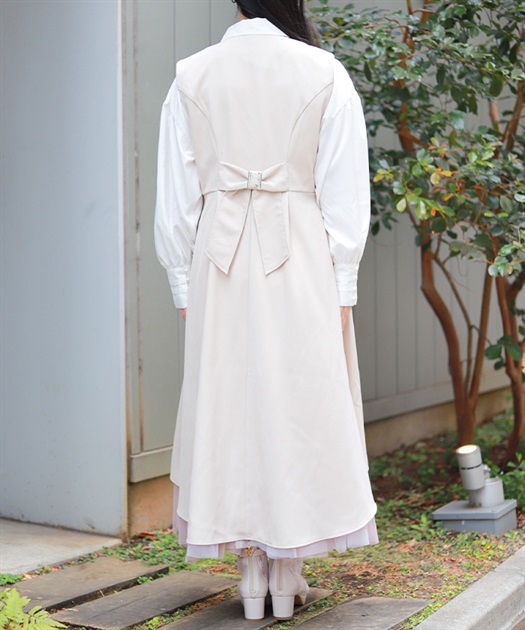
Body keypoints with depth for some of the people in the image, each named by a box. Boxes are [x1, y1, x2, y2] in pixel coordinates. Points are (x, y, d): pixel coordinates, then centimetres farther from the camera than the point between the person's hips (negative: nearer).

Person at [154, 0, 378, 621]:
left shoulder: (191, 78, 4)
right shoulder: (326, 75, 0)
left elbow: (175, 202, 2)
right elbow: (345, 197, -3)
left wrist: (186, 290, 8)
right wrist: (340, 290, 1)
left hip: (220, 266, 1)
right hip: (302, 264, -1)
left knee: (229, 408, 8)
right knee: (300, 406, 7)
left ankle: (252, 575, 13)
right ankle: (287, 572, 12)